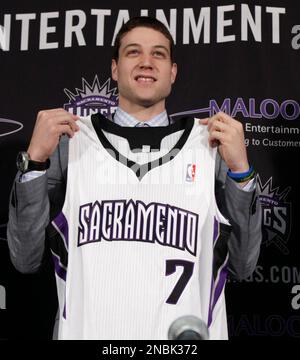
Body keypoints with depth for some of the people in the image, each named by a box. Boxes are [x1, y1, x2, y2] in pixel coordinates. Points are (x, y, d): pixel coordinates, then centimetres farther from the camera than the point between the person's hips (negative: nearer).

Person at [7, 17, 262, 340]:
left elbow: (242, 267, -1)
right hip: (88, 330, 0)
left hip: (184, 336, 1)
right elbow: (26, 259, -3)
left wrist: (240, 169, -12)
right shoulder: (70, 139, -1)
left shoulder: (212, 143, -1)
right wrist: (35, 160, -13)